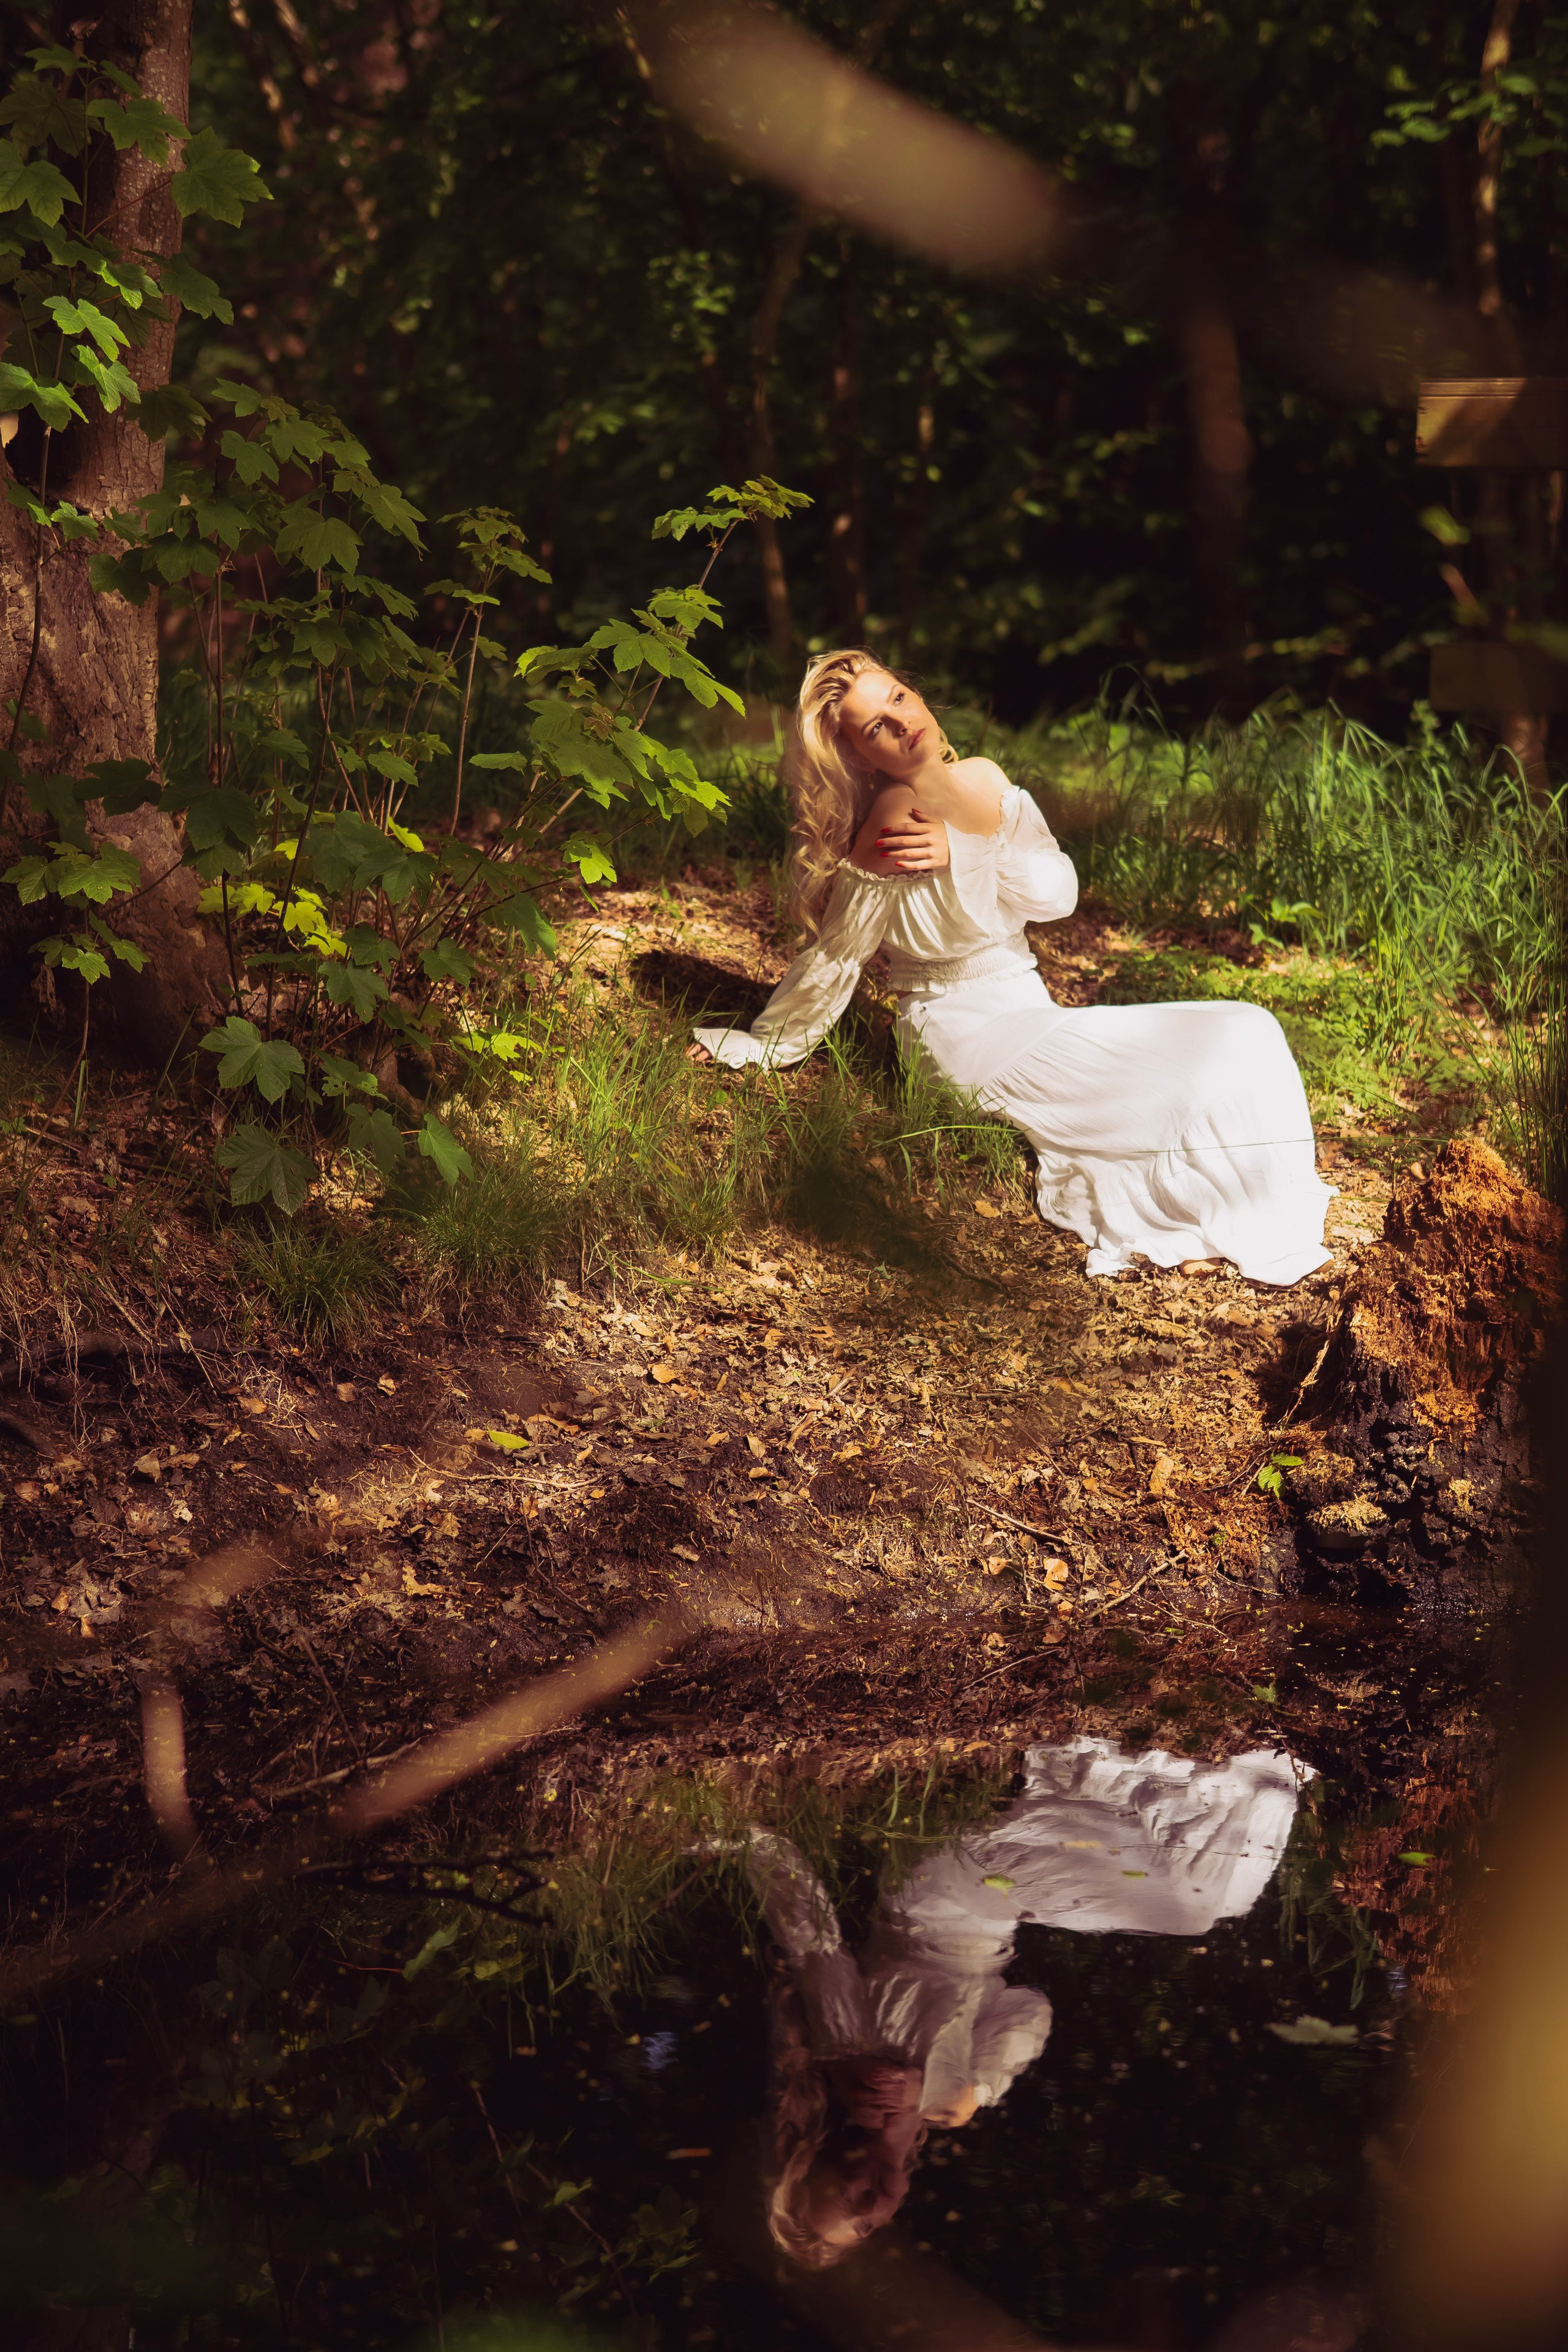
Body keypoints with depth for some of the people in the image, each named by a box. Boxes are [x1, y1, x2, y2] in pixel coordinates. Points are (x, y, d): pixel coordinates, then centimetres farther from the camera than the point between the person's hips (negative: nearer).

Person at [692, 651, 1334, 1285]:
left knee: (1243, 1038, -5)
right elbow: (830, 964, -10)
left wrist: (962, 858, -18)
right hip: (968, 1035, -8)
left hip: (1027, 1014, 8)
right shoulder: (894, 825, -20)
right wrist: (752, 1048, -3)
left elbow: (1058, 891, -2)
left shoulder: (983, 783, 3)